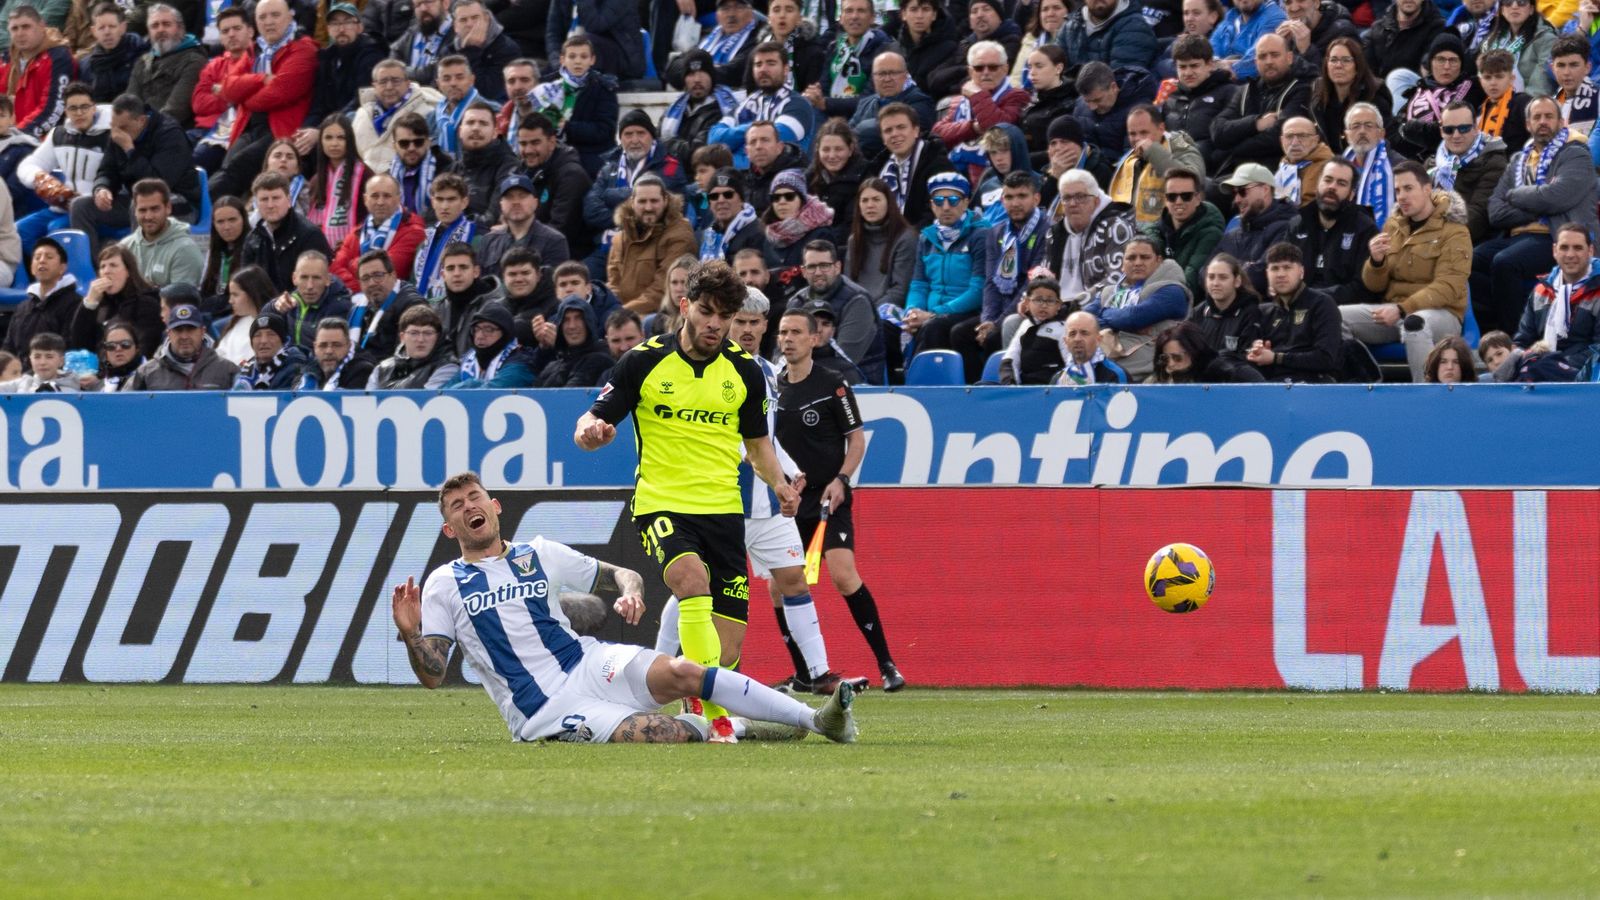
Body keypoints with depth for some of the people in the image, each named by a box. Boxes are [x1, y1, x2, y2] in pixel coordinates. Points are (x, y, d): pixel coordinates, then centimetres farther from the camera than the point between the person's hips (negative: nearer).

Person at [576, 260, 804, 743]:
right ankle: (714, 712, -36)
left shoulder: (745, 371, 6)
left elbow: (757, 443, 21)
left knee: (729, 636, -2)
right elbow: (593, 422, 0)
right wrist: (590, 431, -23)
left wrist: (778, 484, 6)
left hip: (723, 508, 4)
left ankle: (700, 703, 29)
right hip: (661, 504, -3)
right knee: (692, 578, -33)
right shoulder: (643, 362, -2)